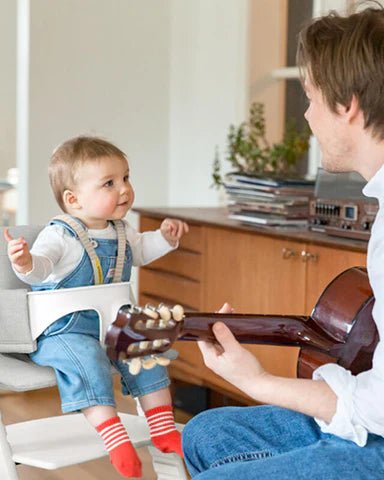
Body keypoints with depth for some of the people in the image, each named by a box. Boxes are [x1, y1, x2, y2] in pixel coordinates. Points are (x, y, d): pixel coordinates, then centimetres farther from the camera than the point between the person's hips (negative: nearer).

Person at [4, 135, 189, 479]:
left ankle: (163, 429, 7)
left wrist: (165, 237, 17)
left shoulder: (121, 232, 7)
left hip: (112, 322, 7)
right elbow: (42, 265, -37)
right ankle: (114, 436, -33)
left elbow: (140, 250, 31)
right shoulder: (60, 236, -18)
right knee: (85, 358, -33)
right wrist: (26, 263, -59)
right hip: (63, 330, -7)